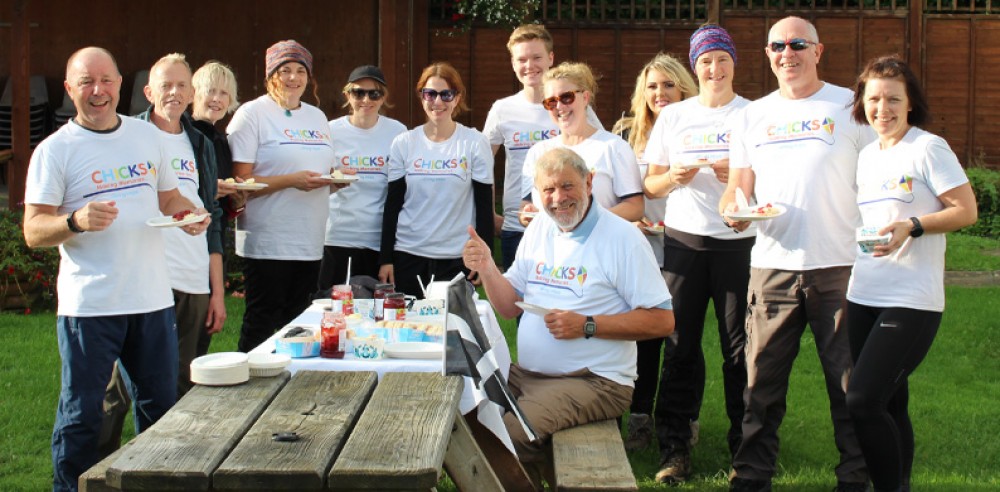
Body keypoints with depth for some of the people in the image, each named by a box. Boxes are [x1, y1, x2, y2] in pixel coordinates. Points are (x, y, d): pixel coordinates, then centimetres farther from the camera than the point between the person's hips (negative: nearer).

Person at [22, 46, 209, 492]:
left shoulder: (147, 135, 11)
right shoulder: (55, 150, -4)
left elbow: (168, 196, 20)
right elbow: (34, 231, -8)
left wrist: (189, 214, -2)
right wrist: (76, 221, -27)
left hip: (152, 299, 5)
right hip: (88, 305, -4)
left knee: (160, 406, 13)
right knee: (81, 414, 1)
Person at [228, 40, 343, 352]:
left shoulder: (317, 117, 17)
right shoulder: (252, 114, -4)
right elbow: (240, 182, -11)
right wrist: (291, 180, -20)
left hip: (310, 243, 6)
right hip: (267, 243, -6)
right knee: (262, 326, -3)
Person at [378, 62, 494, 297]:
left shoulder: (475, 143, -1)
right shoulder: (404, 143, 5)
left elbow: (484, 206, 1)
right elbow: (393, 204, 7)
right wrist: (385, 259, 4)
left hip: (457, 258, -2)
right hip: (408, 255, 2)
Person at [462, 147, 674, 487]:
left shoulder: (622, 238, -11)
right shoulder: (540, 228, 10)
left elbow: (662, 321, -13)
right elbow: (510, 306, 14)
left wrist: (587, 326, -19)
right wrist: (487, 269, -5)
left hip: (593, 380, -7)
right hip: (527, 374, 7)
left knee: (508, 435, -28)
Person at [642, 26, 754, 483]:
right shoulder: (673, 116, 12)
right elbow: (651, 184, 13)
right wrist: (674, 178, -9)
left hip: (738, 240, -1)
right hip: (683, 240, 2)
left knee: (739, 348, -2)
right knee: (681, 345, 1)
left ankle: (744, 447, 9)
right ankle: (674, 450, 7)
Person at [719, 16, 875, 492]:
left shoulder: (850, 106, 5)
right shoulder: (752, 115, 15)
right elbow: (738, 185, 16)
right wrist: (732, 208, -7)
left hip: (839, 264, -2)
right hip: (772, 267, 3)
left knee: (849, 381, 2)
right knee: (762, 382, 4)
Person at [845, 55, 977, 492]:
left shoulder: (928, 148, -6)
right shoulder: (866, 156, 15)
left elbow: (966, 211, -10)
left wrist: (912, 226, -21)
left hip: (911, 301, -7)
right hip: (863, 296, 7)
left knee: (862, 402, -15)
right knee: (889, 404, 12)